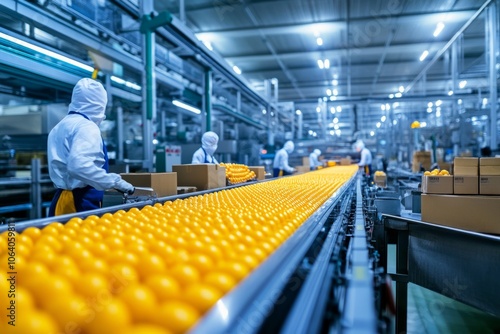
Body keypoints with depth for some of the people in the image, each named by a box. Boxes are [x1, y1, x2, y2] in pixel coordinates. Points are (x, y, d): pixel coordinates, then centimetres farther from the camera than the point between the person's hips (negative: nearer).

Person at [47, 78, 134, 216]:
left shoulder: (60, 127, 17)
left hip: (63, 199, 9)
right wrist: (115, 181, -21)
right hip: (81, 202, -9)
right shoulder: (87, 127, -13)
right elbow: (79, 166, -28)